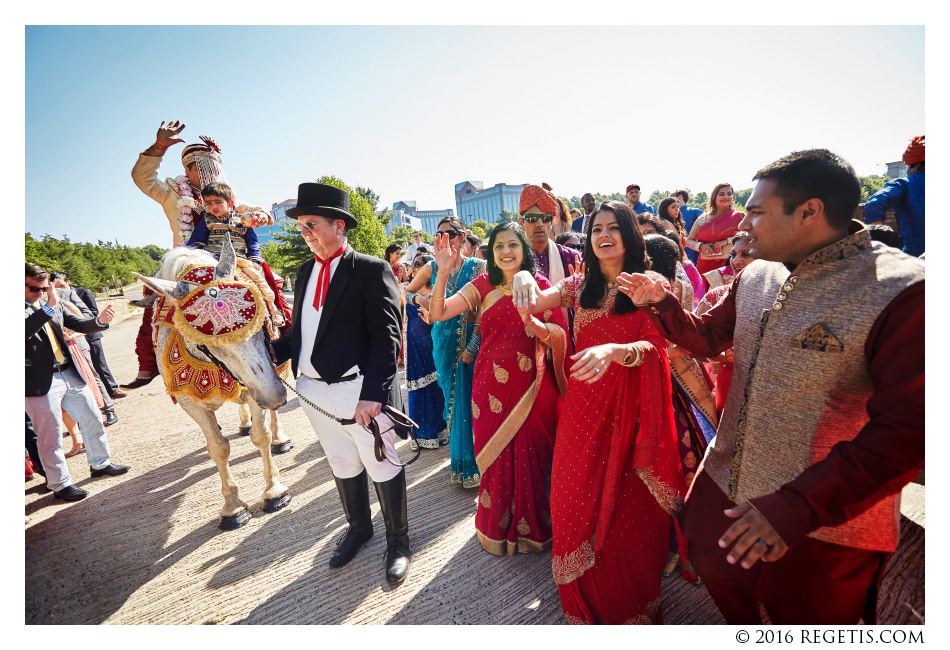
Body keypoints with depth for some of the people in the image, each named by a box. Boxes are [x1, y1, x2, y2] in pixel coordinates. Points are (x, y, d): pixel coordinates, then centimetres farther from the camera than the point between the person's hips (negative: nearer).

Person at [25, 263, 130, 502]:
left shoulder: (54, 305, 8)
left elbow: (79, 324, 11)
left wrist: (99, 320, -9)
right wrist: (49, 306, -28)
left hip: (70, 374, 7)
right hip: (41, 382, -7)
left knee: (93, 420, 16)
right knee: (50, 437, 4)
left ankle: (100, 464, 34)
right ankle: (59, 484, 19)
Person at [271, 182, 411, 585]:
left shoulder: (372, 270, -10)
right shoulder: (305, 273, 12)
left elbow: (387, 337, -17)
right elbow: (299, 331, 14)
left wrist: (372, 393, -24)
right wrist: (269, 354, -5)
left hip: (362, 391, -6)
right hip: (315, 390, 7)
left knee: (382, 467, 9)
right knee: (343, 465, 22)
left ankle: (398, 542, 32)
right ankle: (358, 528, 46)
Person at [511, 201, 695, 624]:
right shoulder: (581, 285, 7)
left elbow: (654, 347, -11)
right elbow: (535, 304, -6)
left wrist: (613, 351, -31)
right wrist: (523, 277, -28)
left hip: (631, 406, -2)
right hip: (583, 403, 3)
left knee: (628, 504, 8)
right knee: (577, 497, 10)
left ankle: (632, 603, 34)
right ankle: (585, 599, 35)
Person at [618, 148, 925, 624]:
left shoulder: (902, 291, -23)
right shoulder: (755, 276, 0)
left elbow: (904, 433, -25)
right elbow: (708, 337, 12)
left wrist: (794, 508, -27)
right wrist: (660, 304, -5)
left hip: (822, 530, -6)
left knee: (799, 622, 18)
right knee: (714, 569, 26)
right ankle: (741, 634, 56)